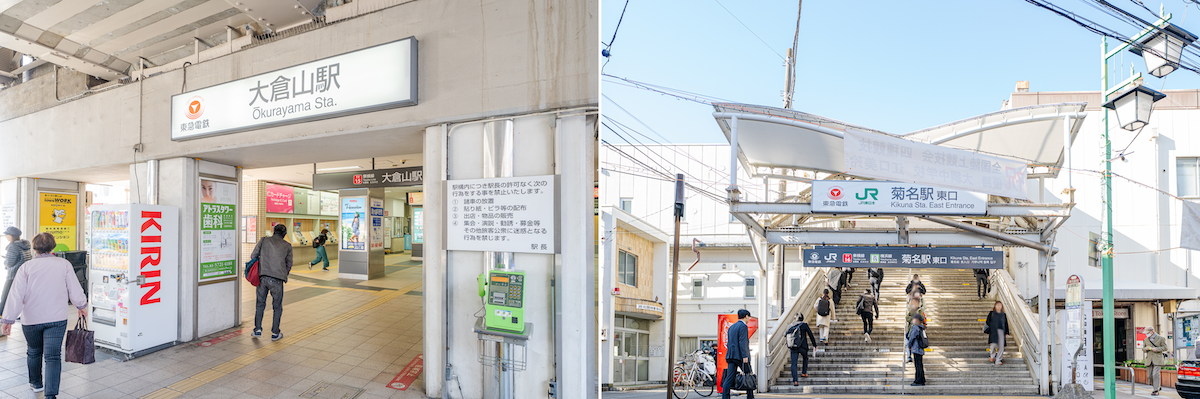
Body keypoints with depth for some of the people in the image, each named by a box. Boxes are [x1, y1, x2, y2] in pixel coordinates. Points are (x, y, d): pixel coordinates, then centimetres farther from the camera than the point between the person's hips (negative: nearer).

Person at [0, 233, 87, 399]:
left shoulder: (26, 267, -4)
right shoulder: (64, 264, -3)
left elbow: (16, 295, -9)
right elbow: (75, 290, 0)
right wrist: (82, 306, 16)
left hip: (31, 319, 1)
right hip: (57, 318, -1)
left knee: (33, 352, 22)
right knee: (53, 356, -2)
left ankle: (36, 384, 41)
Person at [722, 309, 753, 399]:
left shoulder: (731, 327, 18)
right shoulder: (743, 326, -7)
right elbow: (742, 342, -17)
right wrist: (745, 356, -20)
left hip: (731, 355, 7)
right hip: (740, 356, -7)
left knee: (729, 378, 1)